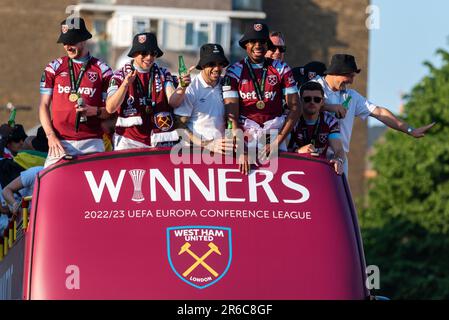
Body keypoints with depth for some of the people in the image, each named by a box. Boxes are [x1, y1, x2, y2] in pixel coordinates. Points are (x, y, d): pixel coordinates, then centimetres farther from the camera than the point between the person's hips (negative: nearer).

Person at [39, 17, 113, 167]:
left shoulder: (102, 70, 8)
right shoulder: (54, 67, 11)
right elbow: (44, 105, 10)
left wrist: (94, 111, -12)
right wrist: (51, 136, -3)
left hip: (91, 142, 0)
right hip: (60, 142, 0)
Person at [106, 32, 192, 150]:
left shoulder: (163, 74, 10)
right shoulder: (120, 75, 3)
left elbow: (173, 102, -6)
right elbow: (110, 108, -11)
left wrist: (182, 87, -27)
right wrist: (125, 84, -26)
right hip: (129, 142, -2)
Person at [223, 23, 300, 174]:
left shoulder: (281, 69, 8)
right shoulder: (235, 71, 4)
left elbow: (295, 108, 4)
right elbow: (232, 114, -4)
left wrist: (277, 142, -7)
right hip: (246, 133, -1)